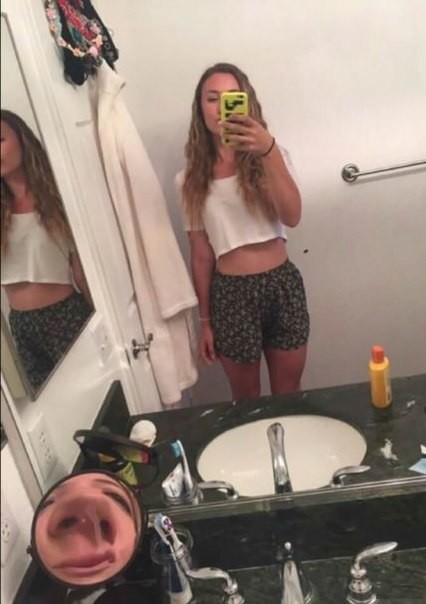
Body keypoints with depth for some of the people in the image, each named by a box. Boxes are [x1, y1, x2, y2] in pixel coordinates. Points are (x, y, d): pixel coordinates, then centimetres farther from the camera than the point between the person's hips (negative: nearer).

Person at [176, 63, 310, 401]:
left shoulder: (271, 156, 1)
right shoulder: (192, 179, 1)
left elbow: (292, 216, -18)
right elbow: (201, 254, 3)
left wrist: (269, 151, -29)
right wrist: (205, 320, 5)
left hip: (282, 284, 0)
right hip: (231, 292, 0)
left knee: (289, 393, 15)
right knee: (246, 398, 16)